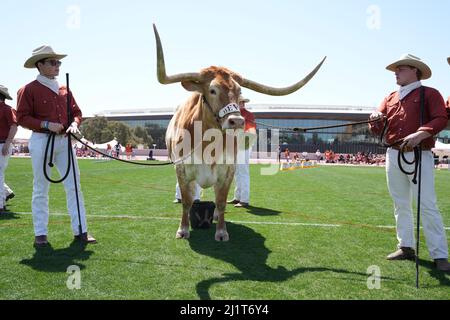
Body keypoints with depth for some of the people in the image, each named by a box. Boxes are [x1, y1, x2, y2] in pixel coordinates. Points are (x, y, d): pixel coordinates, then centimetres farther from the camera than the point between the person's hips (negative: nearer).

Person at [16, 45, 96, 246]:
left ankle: (80, 231, 9)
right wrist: (46, 124, -16)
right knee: (41, 189, 3)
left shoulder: (64, 90, 13)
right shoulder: (29, 90, -3)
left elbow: (76, 111, 17)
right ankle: (40, 234, 14)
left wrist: (74, 124, -3)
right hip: (41, 141, -5)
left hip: (64, 140, 5)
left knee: (74, 186, 3)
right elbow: (22, 117, -6)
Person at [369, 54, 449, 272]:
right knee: (400, 204, 11)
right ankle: (406, 247, 21)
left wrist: (420, 134, -26)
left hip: (419, 156, -6)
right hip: (393, 156, 6)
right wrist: (376, 119, -11)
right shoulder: (390, 98, 17)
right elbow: (377, 130, 12)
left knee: (427, 205, -8)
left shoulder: (429, 94, 2)